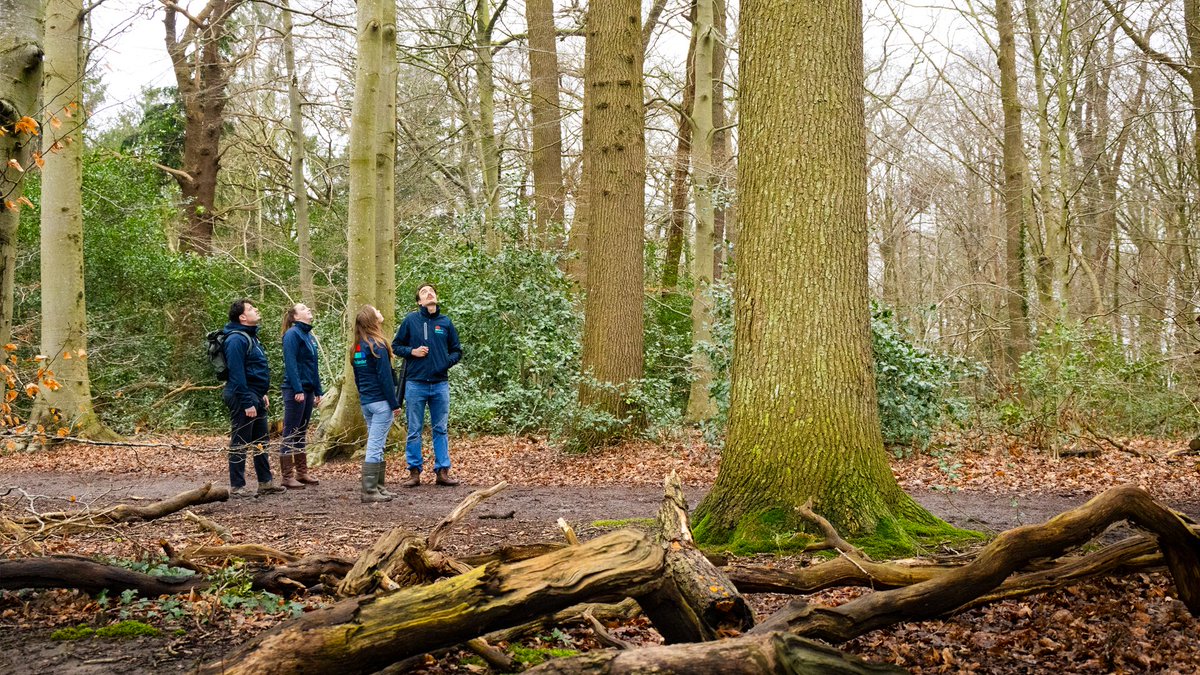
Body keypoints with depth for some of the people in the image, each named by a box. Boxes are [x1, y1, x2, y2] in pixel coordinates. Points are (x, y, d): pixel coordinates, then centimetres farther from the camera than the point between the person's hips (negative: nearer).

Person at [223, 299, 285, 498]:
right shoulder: (236, 339, -17)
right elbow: (237, 374, -22)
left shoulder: (251, 336, 15)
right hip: (242, 398, -10)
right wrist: (247, 403, -23)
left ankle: (265, 482, 24)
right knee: (240, 444, -3)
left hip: (256, 396, 10)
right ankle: (237, 487, 3)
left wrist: (262, 393, 19)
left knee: (261, 442, 15)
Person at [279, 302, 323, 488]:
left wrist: (318, 391, 16)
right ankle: (286, 476, 0)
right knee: (290, 434, -4)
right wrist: (298, 390, -22)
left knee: (301, 433, 13)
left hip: (308, 390, 8)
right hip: (295, 390, -8)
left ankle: (302, 472, 20)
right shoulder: (293, 334, -10)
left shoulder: (310, 336, 15)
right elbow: (290, 363, -17)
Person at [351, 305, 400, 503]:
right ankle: (369, 491, -6)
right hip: (380, 402, -8)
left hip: (366, 402, 8)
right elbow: (385, 377, -16)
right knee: (375, 447, -7)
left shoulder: (357, 347, 11)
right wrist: (394, 404, -12)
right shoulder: (377, 345, -14)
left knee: (375, 446, 15)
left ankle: (379, 486, 20)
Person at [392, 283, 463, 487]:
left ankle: (442, 471, 11)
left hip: (440, 384, 2)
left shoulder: (446, 322, 7)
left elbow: (457, 351, 13)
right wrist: (412, 351, -9)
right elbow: (396, 346, 8)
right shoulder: (411, 320, 2)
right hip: (415, 384, -2)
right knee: (414, 431, 4)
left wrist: (446, 362, -5)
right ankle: (414, 471, 11)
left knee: (441, 430, 6)